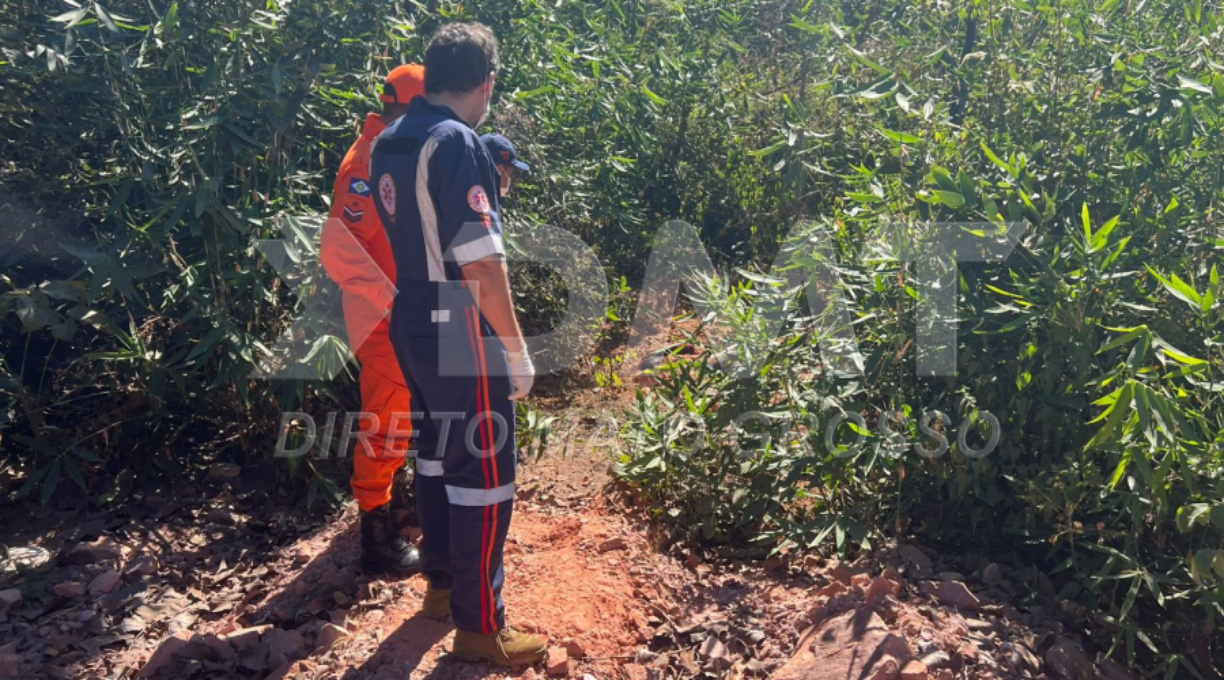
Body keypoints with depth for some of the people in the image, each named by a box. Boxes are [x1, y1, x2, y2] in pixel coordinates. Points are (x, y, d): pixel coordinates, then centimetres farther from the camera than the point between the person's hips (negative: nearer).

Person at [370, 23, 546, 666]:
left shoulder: (388, 143, 6)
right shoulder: (458, 144, -20)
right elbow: (481, 266, -23)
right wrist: (518, 350, -15)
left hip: (412, 326, 9)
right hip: (461, 335, -9)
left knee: (436, 455, 20)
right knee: (483, 475, 1)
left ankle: (441, 584, 35)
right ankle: (479, 625, 11)